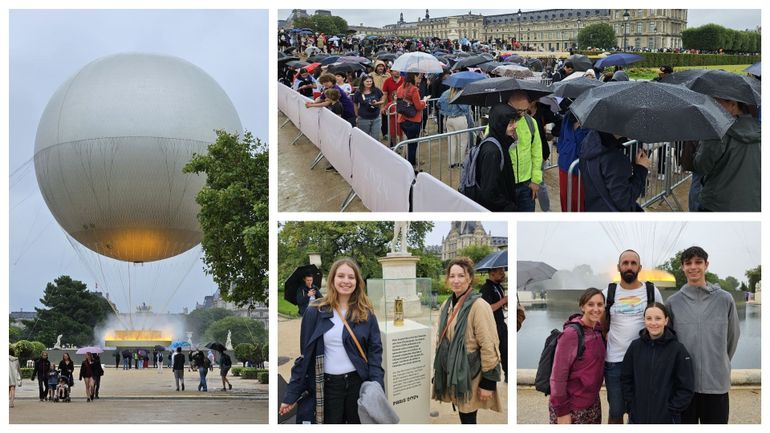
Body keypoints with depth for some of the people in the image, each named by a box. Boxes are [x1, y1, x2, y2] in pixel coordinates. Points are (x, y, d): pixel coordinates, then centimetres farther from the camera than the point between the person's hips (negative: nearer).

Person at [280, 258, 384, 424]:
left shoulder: (366, 313, 4)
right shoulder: (315, 312, 0)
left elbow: (375, 351, 2)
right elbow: (305, 355, 2)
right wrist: (292, 395, -2)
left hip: (359, 383, 1)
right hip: (328, 385, -1)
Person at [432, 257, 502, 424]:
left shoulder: (478, 306, -15)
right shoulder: (447, 304, 9)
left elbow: (489, 346, -18)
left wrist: (488, 382, -18)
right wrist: (439, 369, 20)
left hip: (470, 375, -7)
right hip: (451, 373, 7)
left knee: (468, 418, -3)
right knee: (463, 416, 12)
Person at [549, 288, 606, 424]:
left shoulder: (598, 330, 4)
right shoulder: (571, 334, -17)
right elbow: (558, 375, -18)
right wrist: (562, 411, -19)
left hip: (592, 406, 7)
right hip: (570, 408, -7)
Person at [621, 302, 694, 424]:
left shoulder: (678, 350, -7)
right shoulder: (635, 346, 2)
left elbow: (685, 387, -6)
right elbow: (626, 379, 9)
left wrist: (671, 411, -10)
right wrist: (631, 406, 0)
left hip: (667, 419, -3)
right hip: (637, 418, 3)